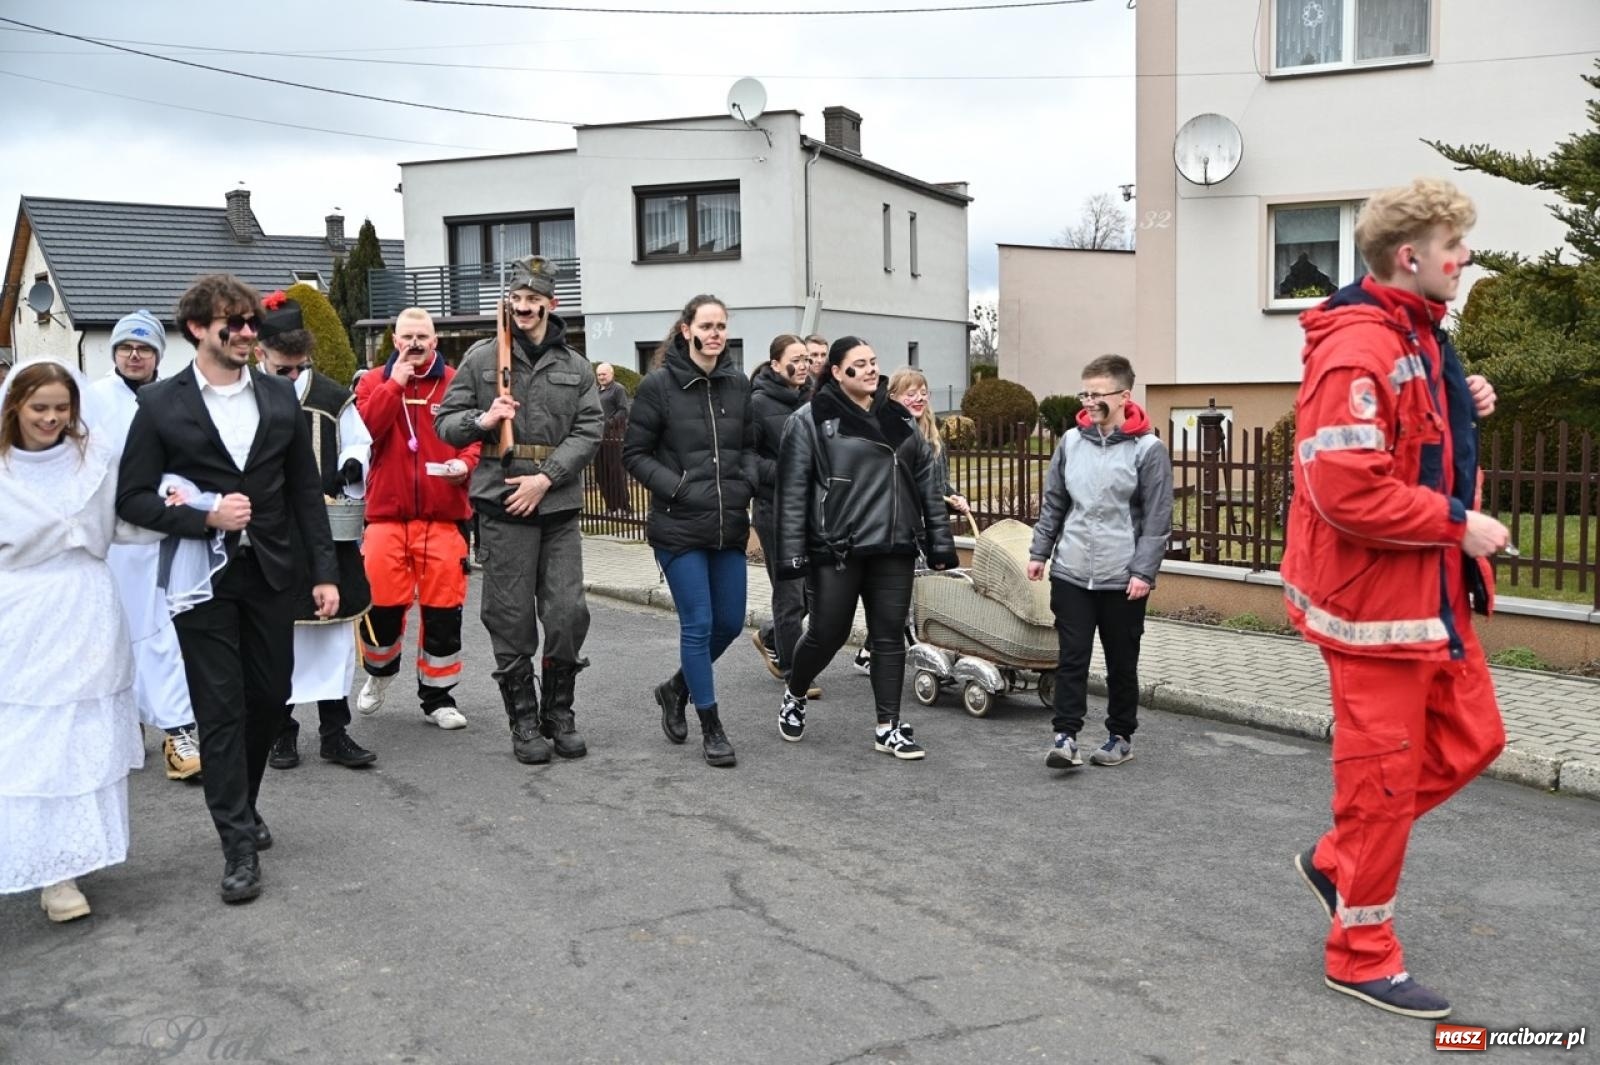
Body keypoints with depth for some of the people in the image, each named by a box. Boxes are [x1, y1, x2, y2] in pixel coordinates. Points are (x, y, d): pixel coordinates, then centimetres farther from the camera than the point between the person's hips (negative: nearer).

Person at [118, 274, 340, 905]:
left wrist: (324, 571, 3)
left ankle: (240, 806, 34)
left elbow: (306, 491, 8)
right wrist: (206, 517, -18)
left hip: (272, 575, 3)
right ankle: (239, 843, 9)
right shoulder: (160, 405, -3)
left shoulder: (280, 398, 6)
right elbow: (133, 498, -3)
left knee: (269, 698, 11)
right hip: (203, 581, -3)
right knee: (220, 711, 0)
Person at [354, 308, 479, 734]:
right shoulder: (374, 381, 8)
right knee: (381, 601, 5)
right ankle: (379, 671, 35)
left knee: (443, 607, 2)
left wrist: (466, 463, -16)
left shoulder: (457, 384, 5)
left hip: (444, 516, 0)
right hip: (386, 513, 1)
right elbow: (363, 430, -8)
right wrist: (395, 383, -10)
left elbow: (477, 435, 4)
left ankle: (437, 694, 16)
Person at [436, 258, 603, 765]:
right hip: (502, 505, -1)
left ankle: (559, 713, 19)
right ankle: (525, 722, 15)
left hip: (559, 506, 2)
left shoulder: (575, 367, 9)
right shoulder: (482, 357, 6)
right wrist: (481, 420, -14)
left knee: (569, 613, 0)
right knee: (512, 620, 3)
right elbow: (446, 421, 8)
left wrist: (545, 478, -11)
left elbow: (588, 431, 1)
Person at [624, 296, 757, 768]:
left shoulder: (738, 384, 7)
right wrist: (677, 488, -13)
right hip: (679, 526, -5)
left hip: (729, 526, 5)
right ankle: (711, 728, 12)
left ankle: (677, 688, 36)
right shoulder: (658, 385, -6)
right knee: (698, 624, -2)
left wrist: (747, 484, -1)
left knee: (730, 622, 10)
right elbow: (634, 453, -3)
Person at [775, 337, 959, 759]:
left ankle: (888, 727, 15)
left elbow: (926, 483, 14)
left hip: (894, 550, 5)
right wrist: (792, 553, -13)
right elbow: (793, 491, -8)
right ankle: (794, 695, 31)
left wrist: (940, 541, 9)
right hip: (836, 551, -4)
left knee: (890, 636, 6)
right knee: (828, 633, 3)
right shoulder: (811, 420, -5)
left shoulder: (899, 419, 12)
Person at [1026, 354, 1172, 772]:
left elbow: (1157, 519, -8)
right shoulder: (1071, 441, 5)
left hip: (1122, 579, -3)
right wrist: (1039, 551, 8)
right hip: (1070, 573, 3)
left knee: (1121, 662, 11)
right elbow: (1053, 502, 12)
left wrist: (1143, 571, -13)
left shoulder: (1148, 449, -7)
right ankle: (1065, 736, 4)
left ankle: (1121, 736, 24)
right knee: (1071, 658, 1)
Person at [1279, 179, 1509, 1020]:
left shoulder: (1420, 336, 12)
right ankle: (1363, 954, 19)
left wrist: (1466, 409, 7)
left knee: (1471, 738, 17)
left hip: (1433, 592, 10)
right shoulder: (1357, 351, -21)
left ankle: (1335, 859, 30)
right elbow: (1347, 490, -29)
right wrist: (1459, 524, -20)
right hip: (1375, 596, -10)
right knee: (1382, 772, 1)